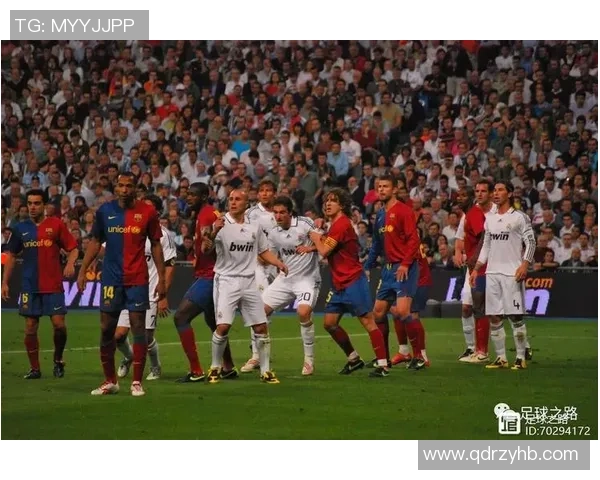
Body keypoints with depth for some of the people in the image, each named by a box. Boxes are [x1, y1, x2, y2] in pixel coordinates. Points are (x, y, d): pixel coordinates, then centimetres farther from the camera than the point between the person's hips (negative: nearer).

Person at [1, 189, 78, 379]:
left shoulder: (56, 225, -1)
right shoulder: (20, 228, 7)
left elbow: (73, 248, 1)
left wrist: (70, 264, -20)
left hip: (53, 285, -2)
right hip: (29, 286, 3)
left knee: (59, 324, -8)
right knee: (30, 328, 2)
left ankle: (58, 360, 16)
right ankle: (34, 368, 11)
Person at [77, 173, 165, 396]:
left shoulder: (147, 212, -1)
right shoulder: (105, 210, 4)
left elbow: (156, 245, 5)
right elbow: (95, 242, 12)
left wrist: (161, 278, 1)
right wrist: (82, 271, 6)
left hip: (137, 279, -2)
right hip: (111, 278, 2)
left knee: (138, 327, -4)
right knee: (106, 329, 4)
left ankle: (137, 382, 1)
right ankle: (110, 381, 14)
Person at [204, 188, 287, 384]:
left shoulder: (254, 227, 9)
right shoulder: (221, 224, -5)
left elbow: (264, 251, 20)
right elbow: (206, 249, -16)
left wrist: (279, 263, 1)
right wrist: (213, 233, -36)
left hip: (249, 283, 4)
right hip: (226, 281, -4)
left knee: (261, 327, 2)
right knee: (223, 326, -14)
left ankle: (265, 370, 12)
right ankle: (215, 368, 4)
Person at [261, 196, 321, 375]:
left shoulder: (304, 223, -11)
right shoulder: (273, 234, 4)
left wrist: (310, 248, -25)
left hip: (307, 278, -6)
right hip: (285, 278, 6)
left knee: (303, 312, -28)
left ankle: (309, 359, -11)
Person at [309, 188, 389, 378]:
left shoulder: (342, 224, -15)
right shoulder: (335, 224, 16)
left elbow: (324, 251, -19)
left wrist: (316, 239, 0)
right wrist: (320, 239, 2)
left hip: (353, 282, -10)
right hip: (338, 284, 10)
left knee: (368, 321, -9)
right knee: (329, 323, 9)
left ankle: (382, 365, -10)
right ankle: (354, 358, 22)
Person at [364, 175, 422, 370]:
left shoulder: (403, 211, -9)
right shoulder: (380, 215, 15)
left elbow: (413, 239, -16)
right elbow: (377, 244, 22)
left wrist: (405, 264, -23)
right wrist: (367, 266, 19)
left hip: (404, 268, -9)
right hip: (388, 267, 9)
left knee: (402, 311, -18)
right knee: (378, 312, 9)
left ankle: (420, 356, -9)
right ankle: (383, 358, 21)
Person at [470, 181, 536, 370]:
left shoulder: (519, 217, -3)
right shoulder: (490, 219, 15)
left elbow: (531, 242, -5)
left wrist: (525, 264, -18)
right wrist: (476, 269, 16)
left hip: (512, 273, -6)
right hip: (492, 273, 6)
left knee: (516, 316, -7)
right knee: (494, 317, 4)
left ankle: (521, 358, -2)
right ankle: (501, 358, 9)